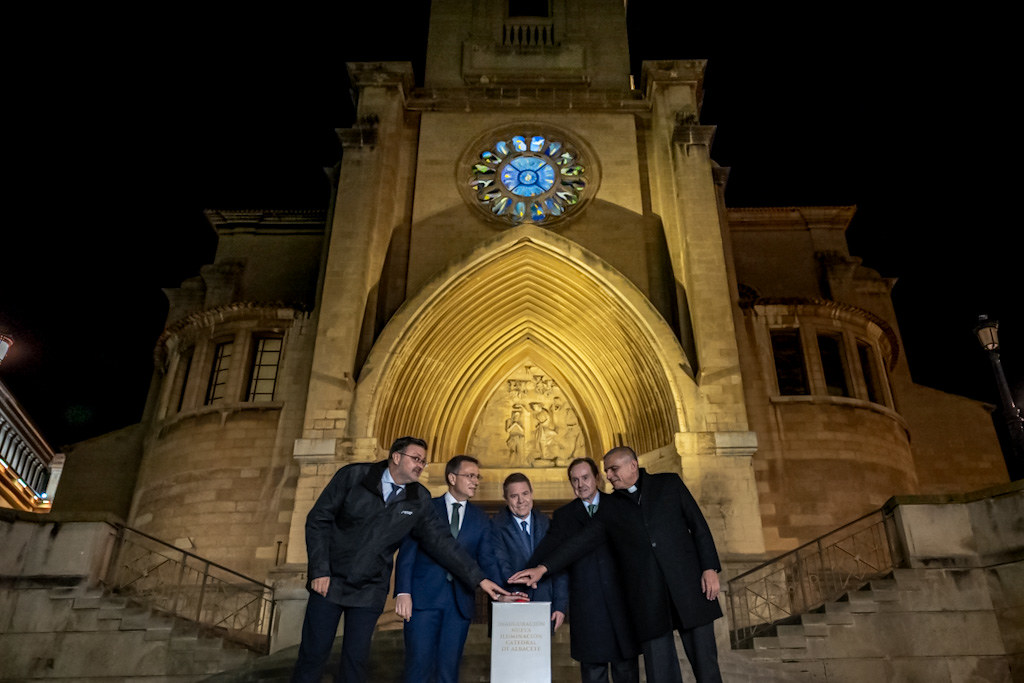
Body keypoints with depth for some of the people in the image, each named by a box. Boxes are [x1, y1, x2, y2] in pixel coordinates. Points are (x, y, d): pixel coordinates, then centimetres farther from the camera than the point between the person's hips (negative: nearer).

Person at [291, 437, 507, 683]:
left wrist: (479, 579, -7)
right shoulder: (353, 476, -10)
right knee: (313, 654, 4)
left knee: (356, 660, 4)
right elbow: (318, 520, -7)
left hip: (369, 591, 2)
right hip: (330, 581, -2)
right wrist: (319, 570, -12)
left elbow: (442, 541, -3)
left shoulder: (419, 500, -3)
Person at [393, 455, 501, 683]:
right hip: (424, 597, -2)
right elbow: (407, 553, 0)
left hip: (460, 602, 3)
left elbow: (487, 560, 6)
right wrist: (403, 592, -12)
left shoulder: (480, 518, 12)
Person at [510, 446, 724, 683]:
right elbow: (581, 541, 6)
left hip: (688, 586, -1)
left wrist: (710, 568, -3)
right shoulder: (610, 507, 11)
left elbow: (698, 526, 6)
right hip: (648, 599, 1)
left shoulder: (669, 484, 8)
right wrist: (542, 568, -2)